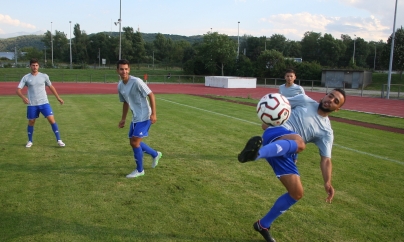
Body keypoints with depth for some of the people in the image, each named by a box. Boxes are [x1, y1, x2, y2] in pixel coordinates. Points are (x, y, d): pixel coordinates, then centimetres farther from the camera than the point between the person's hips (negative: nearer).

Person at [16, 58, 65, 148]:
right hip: (32, 104, 0)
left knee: (52, 120, -10)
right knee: (31, 122, 10)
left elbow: (51, 87, 15)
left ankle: (58, 140, -4)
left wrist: (58, 97, 15)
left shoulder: (44, 76, 1)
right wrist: (23, 97, -27)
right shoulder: (26, 78, -1)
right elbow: (18, 90, -6)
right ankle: (30, 141, 28)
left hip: (44, 103, 0)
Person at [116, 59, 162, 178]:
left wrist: (153, 114, -21)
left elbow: (151, 95, -16)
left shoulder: (137, 82, -19)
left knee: (135, 142, -9)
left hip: (144, 117, -8)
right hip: (135, 118, 8)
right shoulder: (120, 86, 4)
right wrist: (123, 119, 18)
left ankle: (139, 170, 10)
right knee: (133, 142, 13)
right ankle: (155, 154, 35)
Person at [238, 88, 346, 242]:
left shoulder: (326, 132, 15)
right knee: (299, 143, -37)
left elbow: (326, 159, 7)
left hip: (286, 153, 5)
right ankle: (256, 153, -67)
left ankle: (263, 225, 20)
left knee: (297, 193, 1)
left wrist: (327, 182, -10)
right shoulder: (305, 101, 12)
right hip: (276, 133, -4)